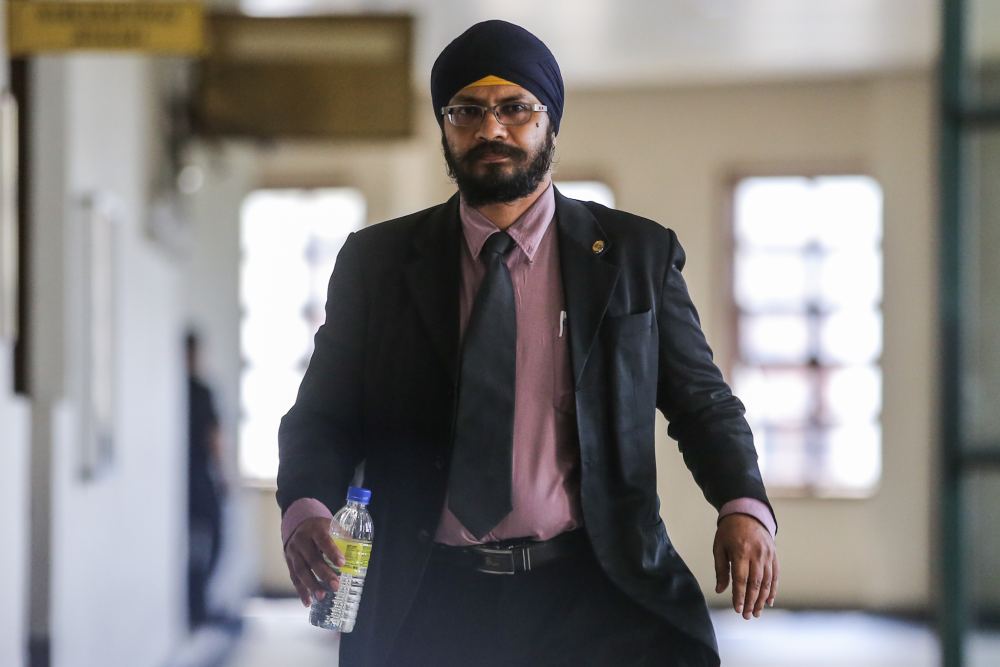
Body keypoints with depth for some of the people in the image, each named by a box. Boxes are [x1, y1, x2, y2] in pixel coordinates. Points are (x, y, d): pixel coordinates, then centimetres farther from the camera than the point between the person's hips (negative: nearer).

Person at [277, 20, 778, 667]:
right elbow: (324, 412, 10)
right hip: (429, 607, 1)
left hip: (594, 594, -1)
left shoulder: (638, 254, 8)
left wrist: (743, 505, -9)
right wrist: (305, 507, -10)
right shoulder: (376, 262, 9)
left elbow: (701, 399, 10)